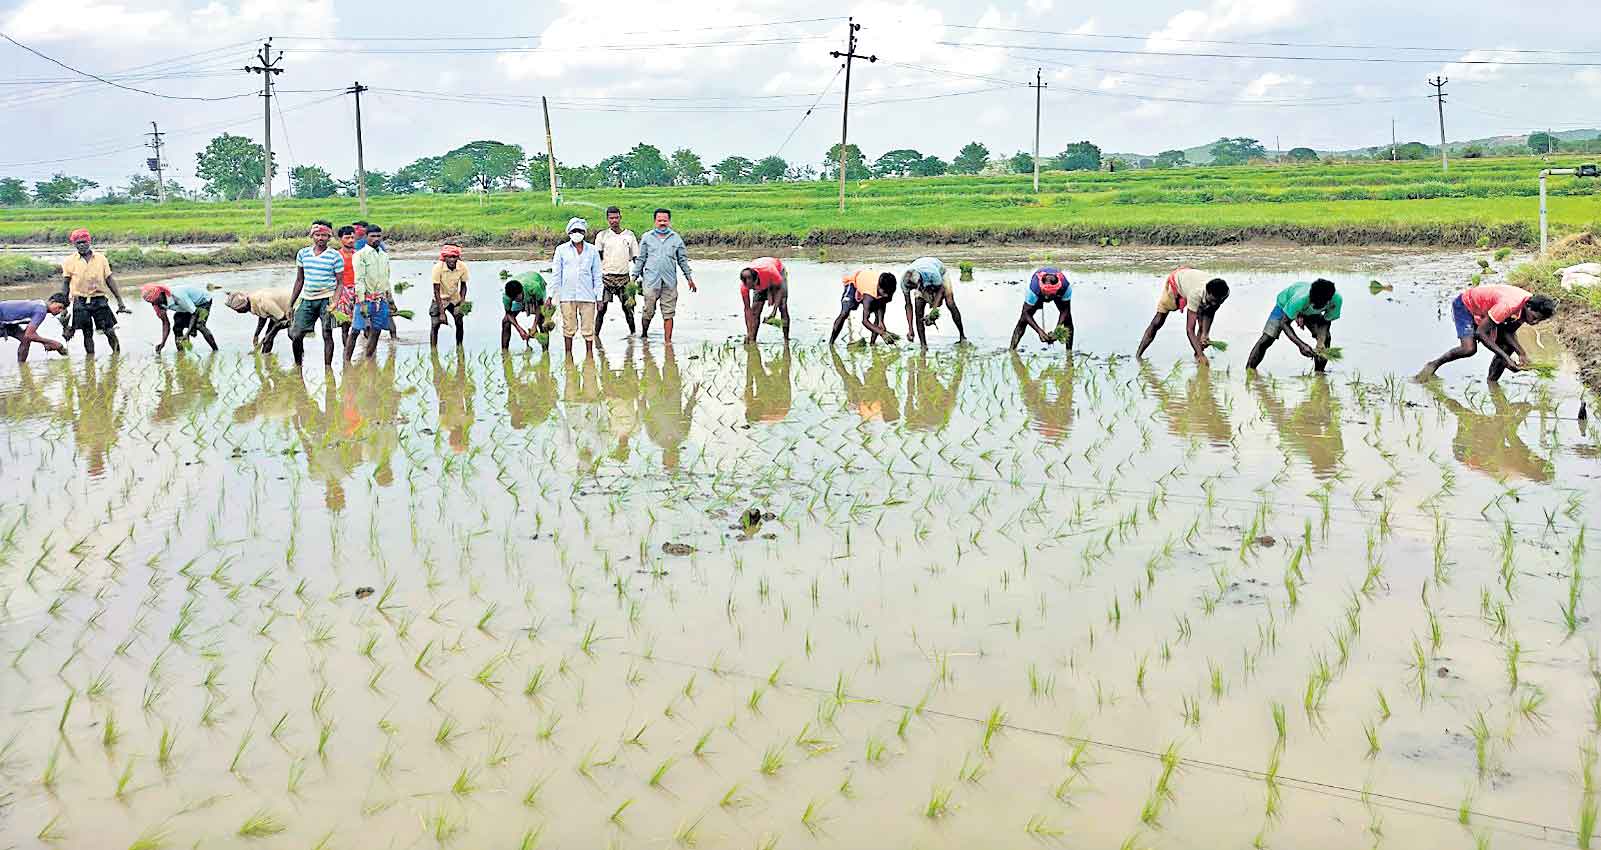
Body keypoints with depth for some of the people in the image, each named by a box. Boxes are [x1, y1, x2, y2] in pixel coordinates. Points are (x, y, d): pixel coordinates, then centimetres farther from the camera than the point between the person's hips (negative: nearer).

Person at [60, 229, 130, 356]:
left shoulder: (101, 258, 5)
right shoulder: (70, 261, 3)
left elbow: (110, 280, 7)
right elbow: (65, 284, 8)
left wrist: (120, 302, 4)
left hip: (99, 301, 0)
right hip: (80, 302, 0)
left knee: (110, 331, -3)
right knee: (87, 334, 3)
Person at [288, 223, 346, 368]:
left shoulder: (335, 256, -4)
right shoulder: (303, 253, 7)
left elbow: (340, 283, -4)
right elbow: (299, 281, 14)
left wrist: (334, 303, -19)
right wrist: (290, 304, 11)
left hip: (326, 299, -3)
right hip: (307, 299, 4)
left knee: (327, 335, -3)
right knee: (295, 335, -1)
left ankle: (328, 368, 7)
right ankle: (298, 364, 19)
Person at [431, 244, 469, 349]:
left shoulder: (463, 267, -20)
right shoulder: (438, 267, -27)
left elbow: (463, 285, -2)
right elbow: (436, 291, -23)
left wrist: (462, 300, -17)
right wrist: (441, 312, -26)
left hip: (455, 299, 3)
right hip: (440, 299, -3)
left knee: (460, 323, -3)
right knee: (435, 325, -10)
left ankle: (459, 348, 14)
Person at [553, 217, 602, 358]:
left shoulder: (592, 250, 9)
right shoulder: (561, 250, 7)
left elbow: (597, 275, 11)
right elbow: (556, 273, 9)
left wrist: (599, 296, 8)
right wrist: (554, 294, 3)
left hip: (587, 294, 0)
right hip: (567, 295, 0)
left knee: (588, 327, 0)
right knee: (569, 327, 3)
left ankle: (590, 352, 9)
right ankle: (568, 353, 12)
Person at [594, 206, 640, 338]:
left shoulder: (629, 235, 8)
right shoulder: (602, 235, 3)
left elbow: (636, 258, 11)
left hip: (624, 276, 2)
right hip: (607, 276, -2)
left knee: (628, 306, 3)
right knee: (602, 307, -4)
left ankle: (632, 332, 17)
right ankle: (596, 335, 0)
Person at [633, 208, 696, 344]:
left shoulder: (676, 238, 11)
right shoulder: (647, 237, 8)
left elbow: (682, 260, 17)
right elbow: (640, 259, 12)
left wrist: (689, 277, 15)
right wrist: (635, 276, 8)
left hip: (670, 282, 1)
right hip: (651, 280, -1)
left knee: (668, 313, 0)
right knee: (649, 311, -1)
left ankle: (668, 340, 5)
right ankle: (644, 335, 21)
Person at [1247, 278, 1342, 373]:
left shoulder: (1336, 300, -36)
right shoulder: (1299, 299, -46)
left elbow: (1326, 321, -18)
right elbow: (1284, 323, -34)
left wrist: (1321, 343, -35)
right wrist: (1301, 345, -45)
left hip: (1309, 311, 3)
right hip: (1285, 304, -3)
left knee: (1325, 337, -13)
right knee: (1267, 338, -16)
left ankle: (1318, 373, 3)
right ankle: (1249, 371, -8)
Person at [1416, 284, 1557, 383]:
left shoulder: (1531, 305, -14)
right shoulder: (1509, 305, -40)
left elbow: (1509, 331, -4)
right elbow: (1481, 332, -36)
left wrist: (1522, 354, -21)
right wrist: (1506, 359, -35)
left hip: (1484, 310, 8)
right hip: (1464, 304, -8)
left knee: (1509, 346, -6)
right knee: (1469, 348, -27)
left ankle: (1491, 382, 4)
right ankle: (1433, 365, -7)